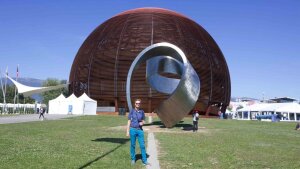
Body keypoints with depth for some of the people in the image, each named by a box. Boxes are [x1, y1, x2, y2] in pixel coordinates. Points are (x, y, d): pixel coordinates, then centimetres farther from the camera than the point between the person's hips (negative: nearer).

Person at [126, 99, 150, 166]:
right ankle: (133, 159, 21)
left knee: (142, 145, -1)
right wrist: (127, 131, -5)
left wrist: (142, 123, -11)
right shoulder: (132, 111, 0)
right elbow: (129, 122, 0)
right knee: (133, 145, 6)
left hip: (140, 130, 2)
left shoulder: (142, 111, 6)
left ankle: (144, 160, 5)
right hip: (133, 130, -2)